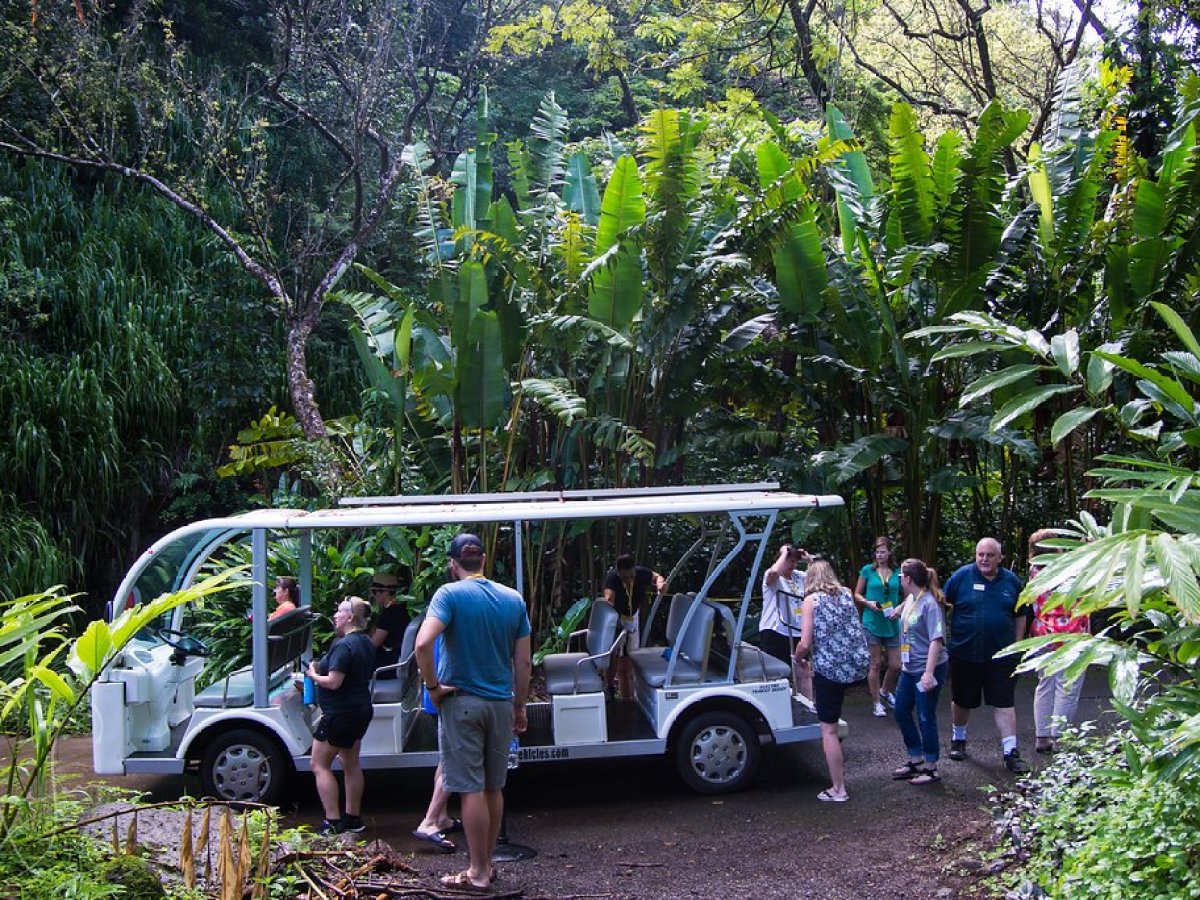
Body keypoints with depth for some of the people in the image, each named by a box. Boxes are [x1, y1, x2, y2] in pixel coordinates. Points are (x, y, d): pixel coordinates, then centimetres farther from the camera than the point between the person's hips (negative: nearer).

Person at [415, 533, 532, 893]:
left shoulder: (450, 594, -9)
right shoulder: (513, 599, 5)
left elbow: (423, 643, -25)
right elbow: (523, 662, 6)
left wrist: (433, 687, -13)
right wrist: (520, 707, 15)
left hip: (461, 702, -5)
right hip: (500, 703, 5)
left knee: (471, 789, 0)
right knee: (493, 788, 14)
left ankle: (478, 873, 5)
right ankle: (486, 863, 24)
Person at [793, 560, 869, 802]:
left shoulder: (811, 600, -5)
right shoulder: (846, 594, 11)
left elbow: (805, 644, -12)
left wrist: (799, 659, 9)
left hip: (830, 669, -6)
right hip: (859, 664, 6)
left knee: (828, 730, 3)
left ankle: (838, 790, 6)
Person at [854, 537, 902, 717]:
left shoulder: (897, 573, 3)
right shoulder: (868, 570, -1)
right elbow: (857, 595, 5)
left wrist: (900, 608, -9)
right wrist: (868, 603, -13)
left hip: (892, 625, 2)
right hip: (872, 623, -2)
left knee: (896, 665, 4)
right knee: (875, 664, 3)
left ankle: (885, 691, 33)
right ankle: (877, 703, 16)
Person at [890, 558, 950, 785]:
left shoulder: (929, 603, -19)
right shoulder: (910, 599, 6)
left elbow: (936, 639, -24)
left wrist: (929, 673, -28)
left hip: (929, 669, -9)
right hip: (909, 668, 9)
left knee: (926, 718, 0)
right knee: (901, 713, 15)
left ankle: (930, 768, 14)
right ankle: (916, 760, 30)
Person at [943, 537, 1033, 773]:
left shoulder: (1011, 581, 0)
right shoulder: (961, 576, -6)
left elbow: (1020, 616, 10)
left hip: (1001, 655, 0)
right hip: (964, 654, 0)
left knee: (1003, 703, -2)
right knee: (962, 701, 16)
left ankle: (1011, 752, 2)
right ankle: (958, 739, 38)